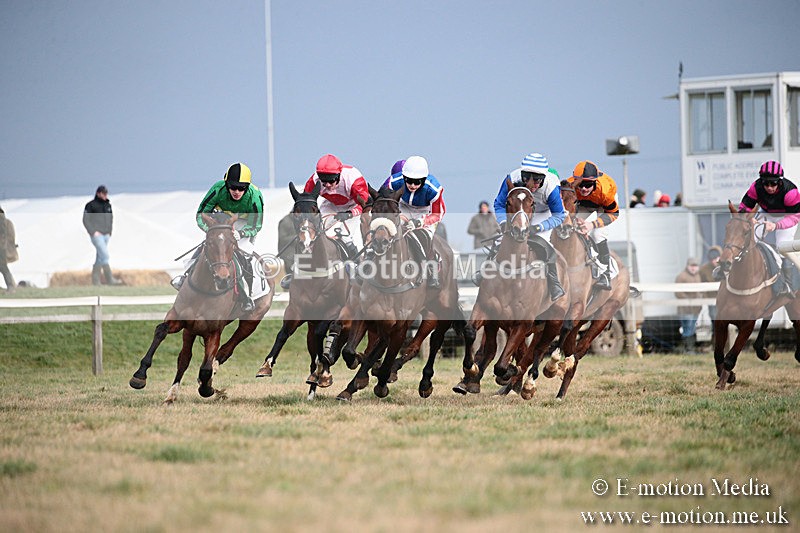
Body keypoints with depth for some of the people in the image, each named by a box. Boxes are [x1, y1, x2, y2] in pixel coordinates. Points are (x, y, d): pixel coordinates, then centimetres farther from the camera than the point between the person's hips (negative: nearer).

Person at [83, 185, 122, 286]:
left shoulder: (108, 204, 12)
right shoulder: (91, 205, -6)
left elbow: (111, 218, 20)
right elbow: (86, 220, -7)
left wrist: (110, 231, 8)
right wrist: (93, 232, -14)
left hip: (106, 235, 7)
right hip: (96, 235, -7)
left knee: (100, 257, 8)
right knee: (104, 255, -15)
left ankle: (95, 279, 13)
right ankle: (110, 278, -15)